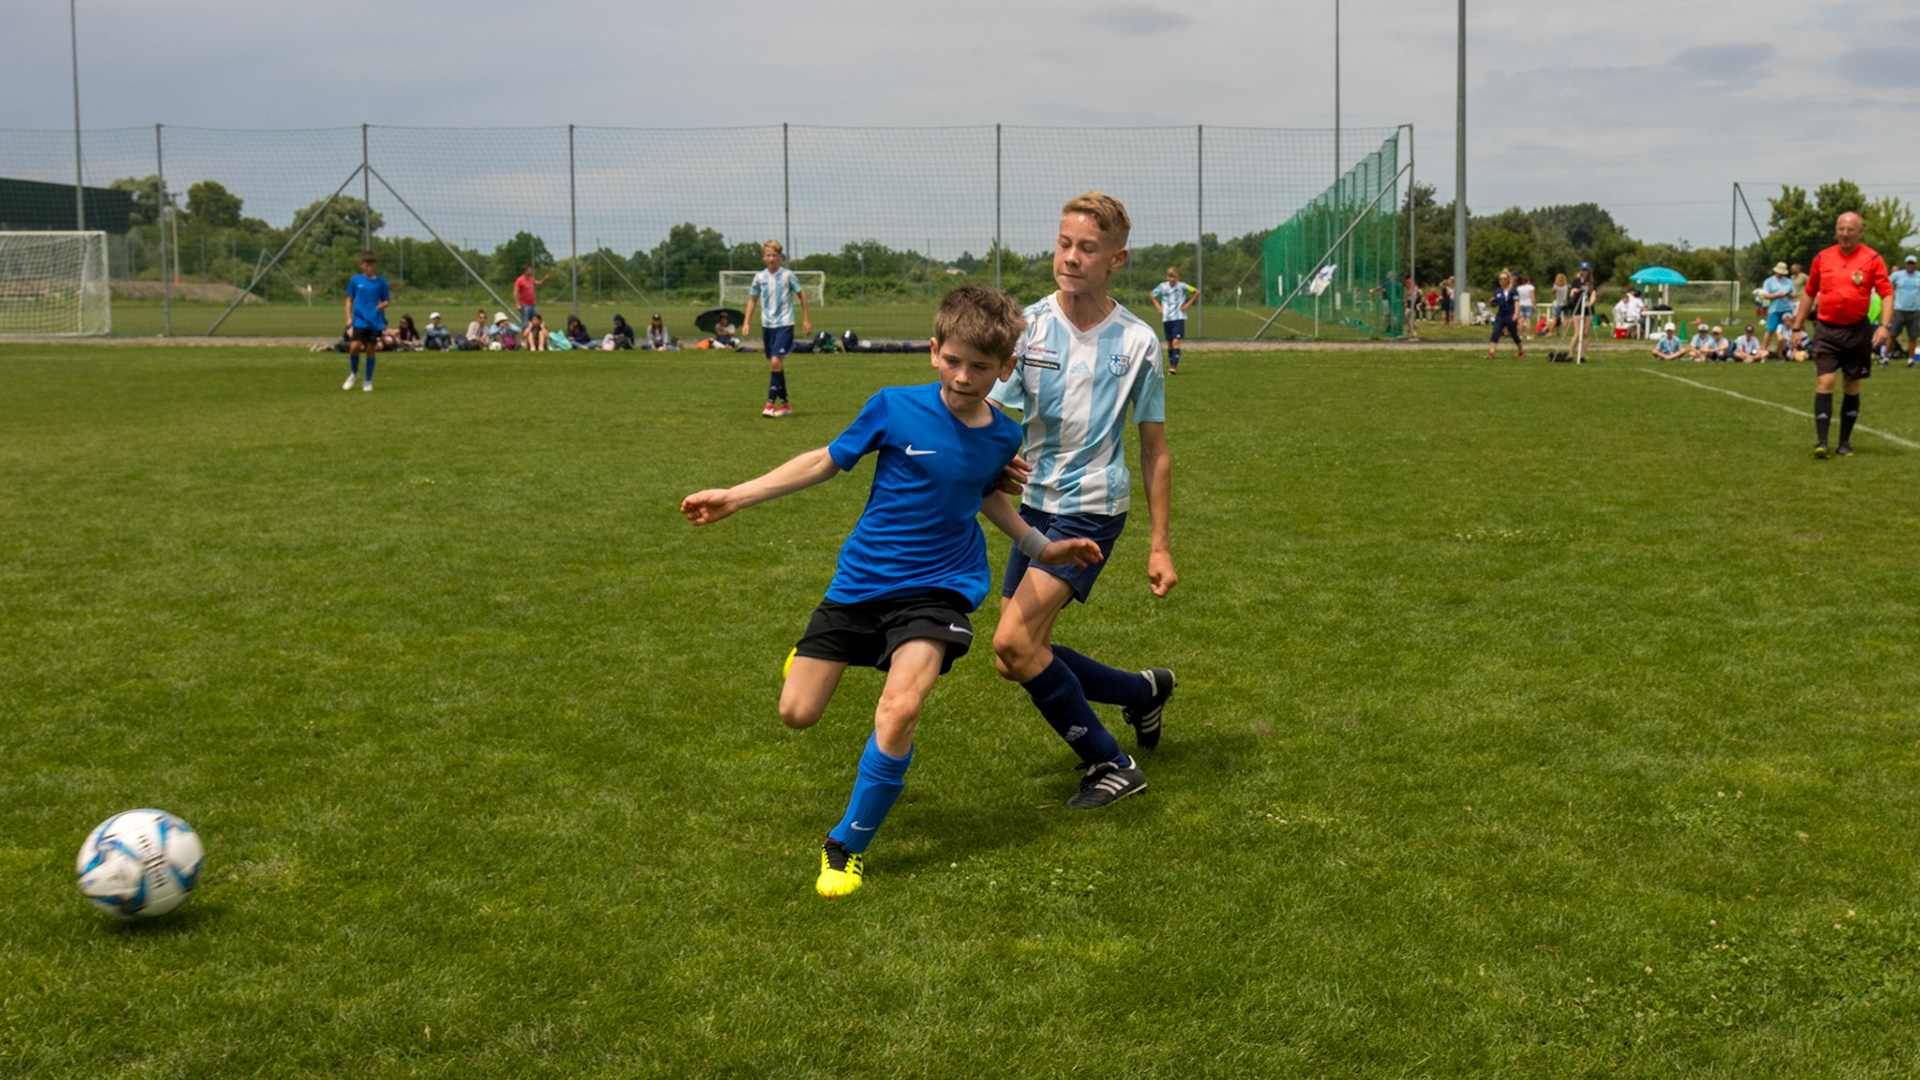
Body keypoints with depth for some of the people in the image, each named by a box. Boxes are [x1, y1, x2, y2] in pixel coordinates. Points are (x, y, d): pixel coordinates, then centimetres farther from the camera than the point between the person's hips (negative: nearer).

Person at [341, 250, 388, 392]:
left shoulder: (381, 282, 3)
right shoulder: (355, 280, 4)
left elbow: (387, 300, 9)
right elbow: (349, 299, 9)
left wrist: (383, 305, -14)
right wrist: (348, 317, 1)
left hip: (375, 321, 0)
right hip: (359, 320, 0)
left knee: (371, 349, 2)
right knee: (355, 346, -13)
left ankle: (368, 381, 16)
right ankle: (354, 373, 14)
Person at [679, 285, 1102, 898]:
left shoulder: (1002, 437, -2)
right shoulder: (894, 409, -11)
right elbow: (828, 461, 1)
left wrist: (1040, 546, 18)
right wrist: (734, 498, 2)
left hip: (938, 587, 0)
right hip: (860, 581, 0)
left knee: (899, 709, -25)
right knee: (797, 714, 3)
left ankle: (848, 846, -5)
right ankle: (817, 655, 43)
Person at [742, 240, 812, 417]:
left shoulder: (787, 275, -4)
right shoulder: (759, 277, 4)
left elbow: (801, 294, 5)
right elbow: (752, 299, 14)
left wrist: (806, 320, 6)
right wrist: (746, 322, 6)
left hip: (784, 324, -4)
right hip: (767, 325, 4)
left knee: (775, 361, -18)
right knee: (774, 365, 9)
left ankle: (771, 403, -16)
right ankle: (784, 404, 18)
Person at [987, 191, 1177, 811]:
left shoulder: (1136, 342, -6)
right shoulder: (1026, 326, -2)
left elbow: (1154, 449, 1)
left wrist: (1159, 546, -1)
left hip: (1092, 509, -5)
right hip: (1035, 504, 5)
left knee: (1014, 643, -18)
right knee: (1016, 659, 8)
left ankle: (1110, 765, -1)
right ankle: (1143, 691, 31)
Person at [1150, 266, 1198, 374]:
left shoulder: (1182, 286, -6)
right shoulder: (1162, 286, 2)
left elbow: (1197, 292, 0)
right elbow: (1153, 295, 20)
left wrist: (1188, 304, -3)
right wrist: (1159, 307, 10)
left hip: (1178, 318, -4)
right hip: (1166, 318, 4)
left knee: (1176, 341, -15)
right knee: (1169, 343, 9)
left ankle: (1174, 366, -20)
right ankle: (1171, 365, 19)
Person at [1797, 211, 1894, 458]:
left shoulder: (1872, 259, -1)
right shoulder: (1822, 258, 5)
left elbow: (1886, 294, -4)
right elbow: (1809, 293, 15)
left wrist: (1885, 326, -17)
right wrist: (1797, 327, 14)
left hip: (1858, 331, 0)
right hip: (1827, 330, 0)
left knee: (1852, 386, 8)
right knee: (1825, 382, -11)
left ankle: (1845, 442, 18)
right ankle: (1821, 442, -12)